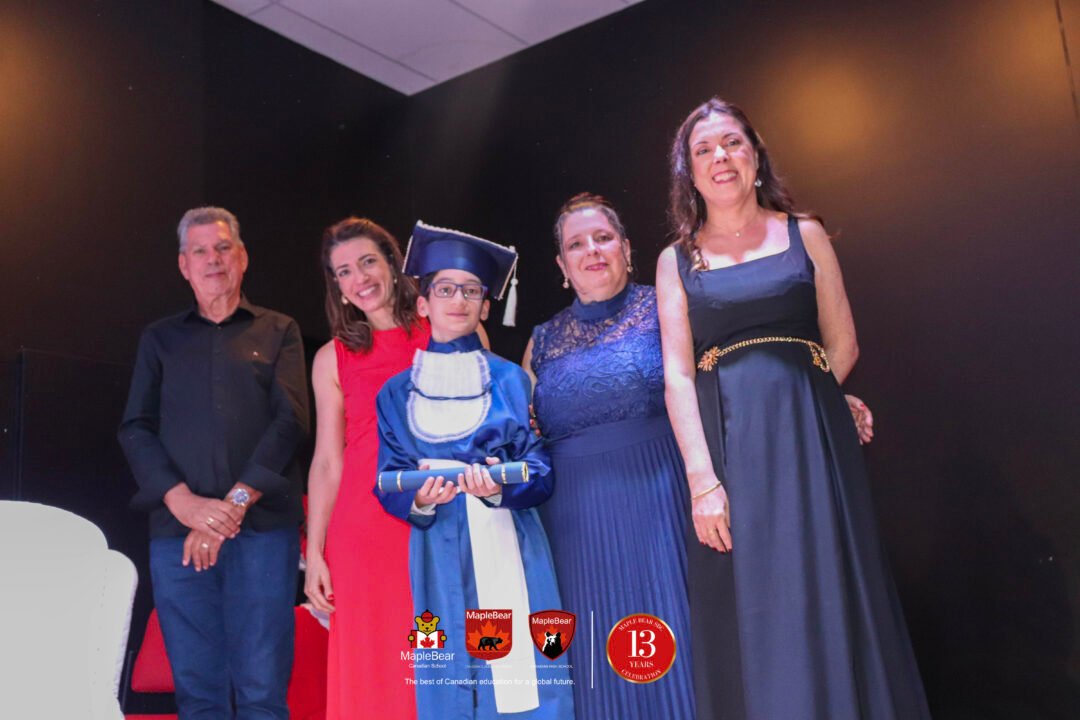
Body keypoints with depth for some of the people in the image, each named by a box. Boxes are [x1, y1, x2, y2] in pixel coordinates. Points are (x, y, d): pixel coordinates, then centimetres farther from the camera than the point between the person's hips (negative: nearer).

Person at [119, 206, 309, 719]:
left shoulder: (278, 331, 13)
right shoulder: (160, 339, 18)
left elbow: (291, 420, 0)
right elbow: (135, 429, 7)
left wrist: (237, 502, -12)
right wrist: (185, 502, -10)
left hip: (263, 528, -2)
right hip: (178, 533, 2)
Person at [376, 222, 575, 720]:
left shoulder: (510, 380, 4)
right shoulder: (396, 393, 9)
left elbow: (540, 472, 0)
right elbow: (389, 487, 4)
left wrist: (500, 488, -20)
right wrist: (419, 500, -17)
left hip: (508, 550, -1)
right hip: (440, 557, 1)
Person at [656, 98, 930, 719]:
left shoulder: (804, 235, 10)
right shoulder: (677, 260, 8)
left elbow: (843, 345, 9)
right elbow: (678, 373, -2)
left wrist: (788, 400, 3)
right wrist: (702, 478, -12)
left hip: (809, 441, 0)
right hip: (724, 450, 0)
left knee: (824, 606, 0)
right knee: (746, 618, 1)